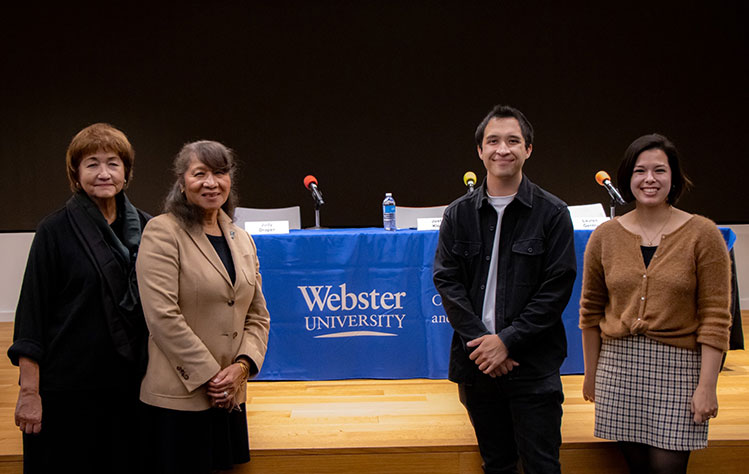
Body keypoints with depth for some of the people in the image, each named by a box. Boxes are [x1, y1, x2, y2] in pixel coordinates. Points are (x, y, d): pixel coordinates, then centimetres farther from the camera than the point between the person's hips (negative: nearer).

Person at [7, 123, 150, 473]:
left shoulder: (145, 228, 5)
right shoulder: (55, 230, -5)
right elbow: (31, 312, -6)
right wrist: (30, 392, -10)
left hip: (129, 387, 3)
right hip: (67, 388, -3)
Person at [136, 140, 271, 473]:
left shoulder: (242, 241, 13)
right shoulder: (163, 232, -7)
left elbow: (258, 316, 13)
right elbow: (162, 316, -15)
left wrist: (243, 365, -4)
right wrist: (209, 375, -13)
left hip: (230, 397, 6)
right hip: (177, 399, -6)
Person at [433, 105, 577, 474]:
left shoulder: (552, 213, -1)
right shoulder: (459, 214, 7)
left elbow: (558, 287, -6)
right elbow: (446, 280, 2)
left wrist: (507, 341, -12)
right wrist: (479, 340, -10)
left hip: (533, 364, -2)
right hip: (476, 361, 3)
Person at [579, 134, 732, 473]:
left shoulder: (702, 234, -3)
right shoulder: (605, 236, 5)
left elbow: (715, 316, -4)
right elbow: (591, 310, 11)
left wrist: (707, 386, -8)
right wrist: (591, 373, 13)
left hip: (678, 367, -2)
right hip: (619, 365, 3)